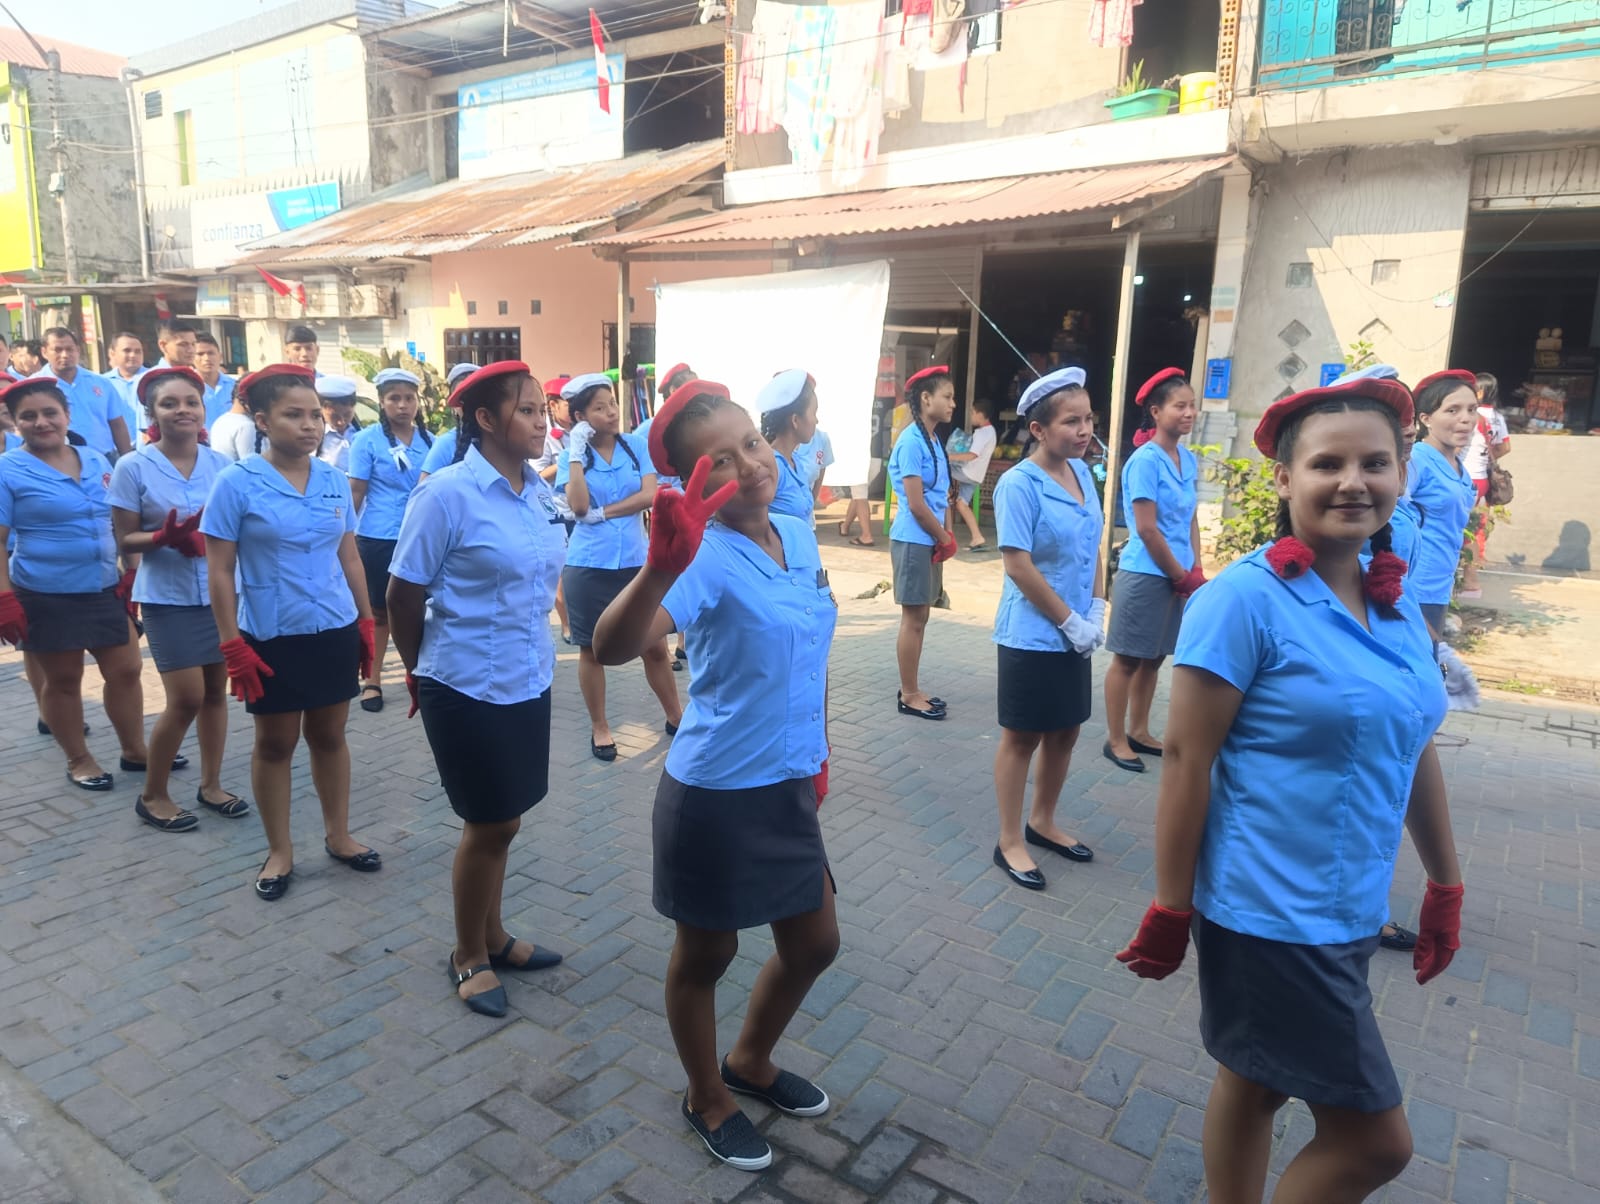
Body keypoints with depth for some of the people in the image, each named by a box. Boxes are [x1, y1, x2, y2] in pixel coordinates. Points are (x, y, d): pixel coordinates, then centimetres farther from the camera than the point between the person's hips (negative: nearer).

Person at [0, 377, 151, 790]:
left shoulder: (96, 461, 7)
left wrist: (134, 573, 9)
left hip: (105, 591, 5)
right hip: (46, 597, -5)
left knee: (126, 671, 10)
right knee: (62, 680, 8)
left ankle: (135, 750, 26)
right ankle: (79, 760, 24)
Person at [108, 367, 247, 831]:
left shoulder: (221, 464, 2)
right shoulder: (133, 468, -7)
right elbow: (125, 540, -5)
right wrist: (164, 537, -24)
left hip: (219, 592, 4)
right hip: (168, 596, -3)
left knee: (216, 690, 10)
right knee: (186, 698, -5)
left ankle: (211, 785, 26)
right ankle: (152, 794, 16)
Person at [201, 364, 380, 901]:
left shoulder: (335, 480, 3)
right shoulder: (236, 483, -9)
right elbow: (219, 572, -8)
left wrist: (366, 622, 9)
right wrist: (232, 646, -11)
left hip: (335, 632, 3)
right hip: (271, 637, -3)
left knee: (329, 735, 14)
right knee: (275, 743, 10)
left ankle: (338, 835, 31)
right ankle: (279, 852, 26)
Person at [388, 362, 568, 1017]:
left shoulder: (541, 492, 2)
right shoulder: (447, 492, -16)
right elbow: (404, 594, -10)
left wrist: (530, 652, 16)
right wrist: (419, 673, 2)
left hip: (528, 683, 6)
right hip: (470, 689, -6)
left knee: (501, 821, 18)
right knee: (490, 824, 6)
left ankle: (493, 937, 38)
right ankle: (468, 955, 28)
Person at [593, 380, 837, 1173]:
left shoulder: (800, 537, 0)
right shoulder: (707, 557, -22)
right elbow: (612, 648, -40)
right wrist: (662, 566, -57)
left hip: (789, 787, 7)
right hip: (715, 795, -7)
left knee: (815, 944, 21)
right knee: (706, 955, 16)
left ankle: (750, 1063, 48)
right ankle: (707, 1099, 43)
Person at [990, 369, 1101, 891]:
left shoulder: (1082, 472, 5)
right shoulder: (1019, 484, -18)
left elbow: (1094, 546, 12)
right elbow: (1018, 565, -20)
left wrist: (1095, 612, 1)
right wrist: (1069, 621, -15)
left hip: (1076, 634, 7)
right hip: (1032, 635, -7)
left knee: (1065, 732, 17)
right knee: (1023, 737, 4)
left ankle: (1043, 823, 35)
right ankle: (1010, 843, 18)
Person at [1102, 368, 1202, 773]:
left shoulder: (1189, 459, 8)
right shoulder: (1145, 460, -15)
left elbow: (1191, 519, 14)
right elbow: (1146, 529, -18)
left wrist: (1195, 570, 4)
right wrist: (1183, 576, -10)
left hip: (1177, 576, 7)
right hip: (1145, 575, -7)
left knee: (1154, 658, 15)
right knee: (1128, 659, 3)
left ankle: (1138, 731, 28)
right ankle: (1115, 740, 13)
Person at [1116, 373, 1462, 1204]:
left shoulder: (1397, 607, 4)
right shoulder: (1245, 598, -18)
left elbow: (1415, 752, 14)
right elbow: (1186, 758, -17)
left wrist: (1445, 888, 19)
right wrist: (1170, 909, -14)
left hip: (1349, 914, 6)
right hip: (1267, 913, -6)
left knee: (1257, 1080, 21)